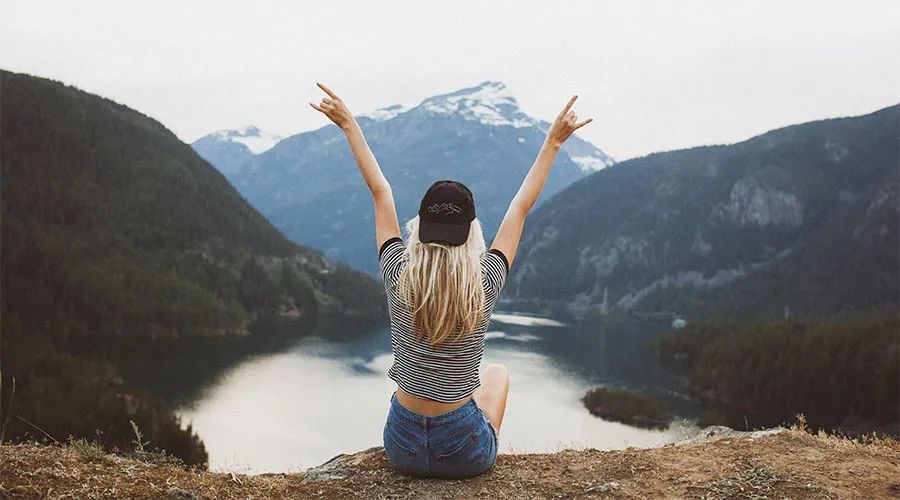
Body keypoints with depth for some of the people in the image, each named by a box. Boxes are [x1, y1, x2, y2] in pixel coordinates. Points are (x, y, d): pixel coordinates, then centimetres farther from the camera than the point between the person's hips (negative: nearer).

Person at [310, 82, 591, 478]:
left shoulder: (398, 277, -14)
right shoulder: (484, 284, -17)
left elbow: (381, 192, -2)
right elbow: (521, 205, -6)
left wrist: (349, 125, 7)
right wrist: (553, 141, 3)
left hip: (402, 447, 1)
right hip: (466, 454, -1)